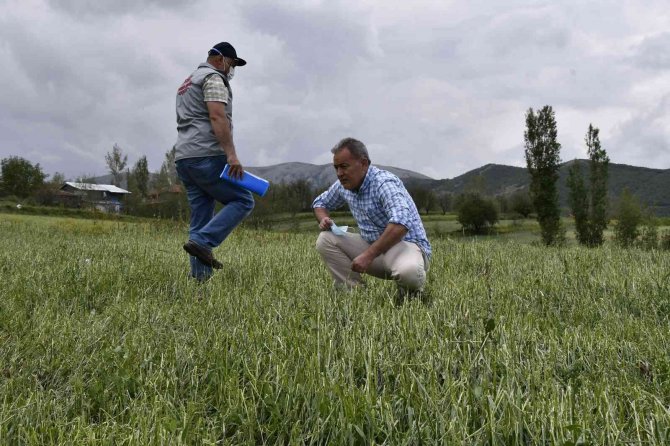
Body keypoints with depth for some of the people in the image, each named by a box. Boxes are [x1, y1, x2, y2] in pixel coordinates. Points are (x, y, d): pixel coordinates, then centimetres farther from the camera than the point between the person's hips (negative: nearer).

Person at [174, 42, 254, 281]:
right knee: (242, 200, -4)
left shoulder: (187, 83, 30)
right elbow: (218, 117, -17)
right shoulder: (213, 78, -2)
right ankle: (202, 242, -17)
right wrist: (231, 154, -24)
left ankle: (199, 276, 3)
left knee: (201, 218, 8)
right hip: (207, 156, -10)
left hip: (184, 158, 10)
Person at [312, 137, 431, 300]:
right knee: (325, 240, -7)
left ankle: (409, 291, -4)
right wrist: (324, 219, -3)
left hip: (406, 244, -7)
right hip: (373, 246, 7)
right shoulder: (343, 185, 2)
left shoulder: (384, 183, -23)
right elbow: (320, 202, 21)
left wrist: (369, 255, -37)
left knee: (408, 271, -41)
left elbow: (401, 224, -38)